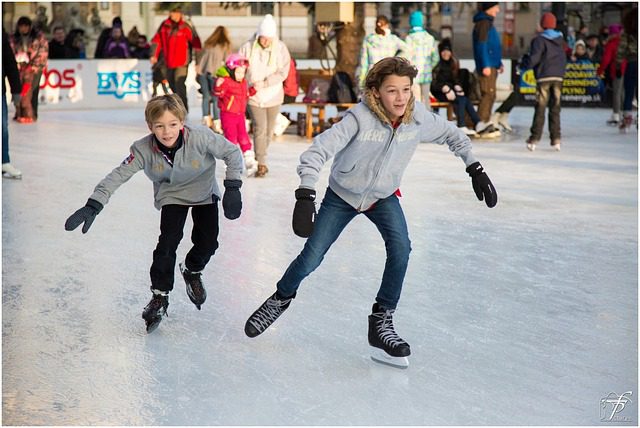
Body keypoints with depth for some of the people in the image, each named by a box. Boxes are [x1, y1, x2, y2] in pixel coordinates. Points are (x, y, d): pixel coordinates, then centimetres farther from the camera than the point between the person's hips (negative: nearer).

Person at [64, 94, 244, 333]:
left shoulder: (200, 138, -34)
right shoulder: (144, 150, -29)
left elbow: (232, 153, -22)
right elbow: (118, 175, -28)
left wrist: (232, 188, -27)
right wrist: (93, 206, -38)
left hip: (204, 193, 0)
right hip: (171, 196, 0)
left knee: (207, 242, -5)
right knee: (168, 241, -15)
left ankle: (192, 271, 29)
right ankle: (160, 295, 1)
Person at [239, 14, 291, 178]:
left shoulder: (281, 48, -9)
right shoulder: (247, 47, -8)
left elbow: (283, 72, -12)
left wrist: (264, 83, -20)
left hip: (273, 95, 2)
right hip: (254, 96, -2)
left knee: (269, 129, 13)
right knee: (260, 128, -11)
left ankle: (259, 156, 33)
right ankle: (261, 164, -6)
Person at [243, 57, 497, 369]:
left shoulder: (418, 117, -20)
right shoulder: (360, 117, -33)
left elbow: (451, 134, 1)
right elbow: (317, 151, -37)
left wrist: (475, 168, -3)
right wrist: (305, 196, -47)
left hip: (383, 196, 3)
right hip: (342, 195, -2)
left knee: (400, 248, -21)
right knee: (311, 258, 0)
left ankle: (381, 321, -5)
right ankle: (281, 298, 32)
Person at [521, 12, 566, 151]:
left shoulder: (539, 39, -7)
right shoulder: (560, 39, 11)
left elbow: (533, 60, -13)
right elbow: (564, 60, 15)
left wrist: (524, 62, 6)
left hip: (544, 77, -4)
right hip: (558, 77, 4)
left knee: (540, 109, -3)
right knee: (555, 109, 7)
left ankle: (534, 139, -3)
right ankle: (556, 139, 3)